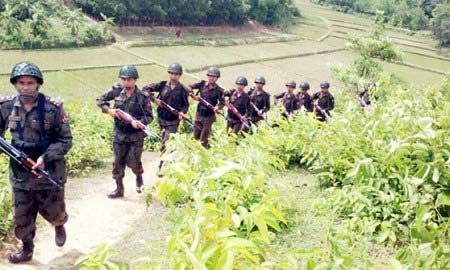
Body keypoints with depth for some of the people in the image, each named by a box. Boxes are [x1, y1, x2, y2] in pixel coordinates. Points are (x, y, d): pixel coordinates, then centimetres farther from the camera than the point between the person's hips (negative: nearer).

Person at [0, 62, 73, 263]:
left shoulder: (52, 108, -15)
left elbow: (65, 140, -10)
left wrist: (45, 157, -22)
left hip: (49, 173, -2)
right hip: (20, 174, 3)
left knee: (54, 213, 16)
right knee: (21, 217, 13)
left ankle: (59, 226, 51)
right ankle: (27, 250, 37)